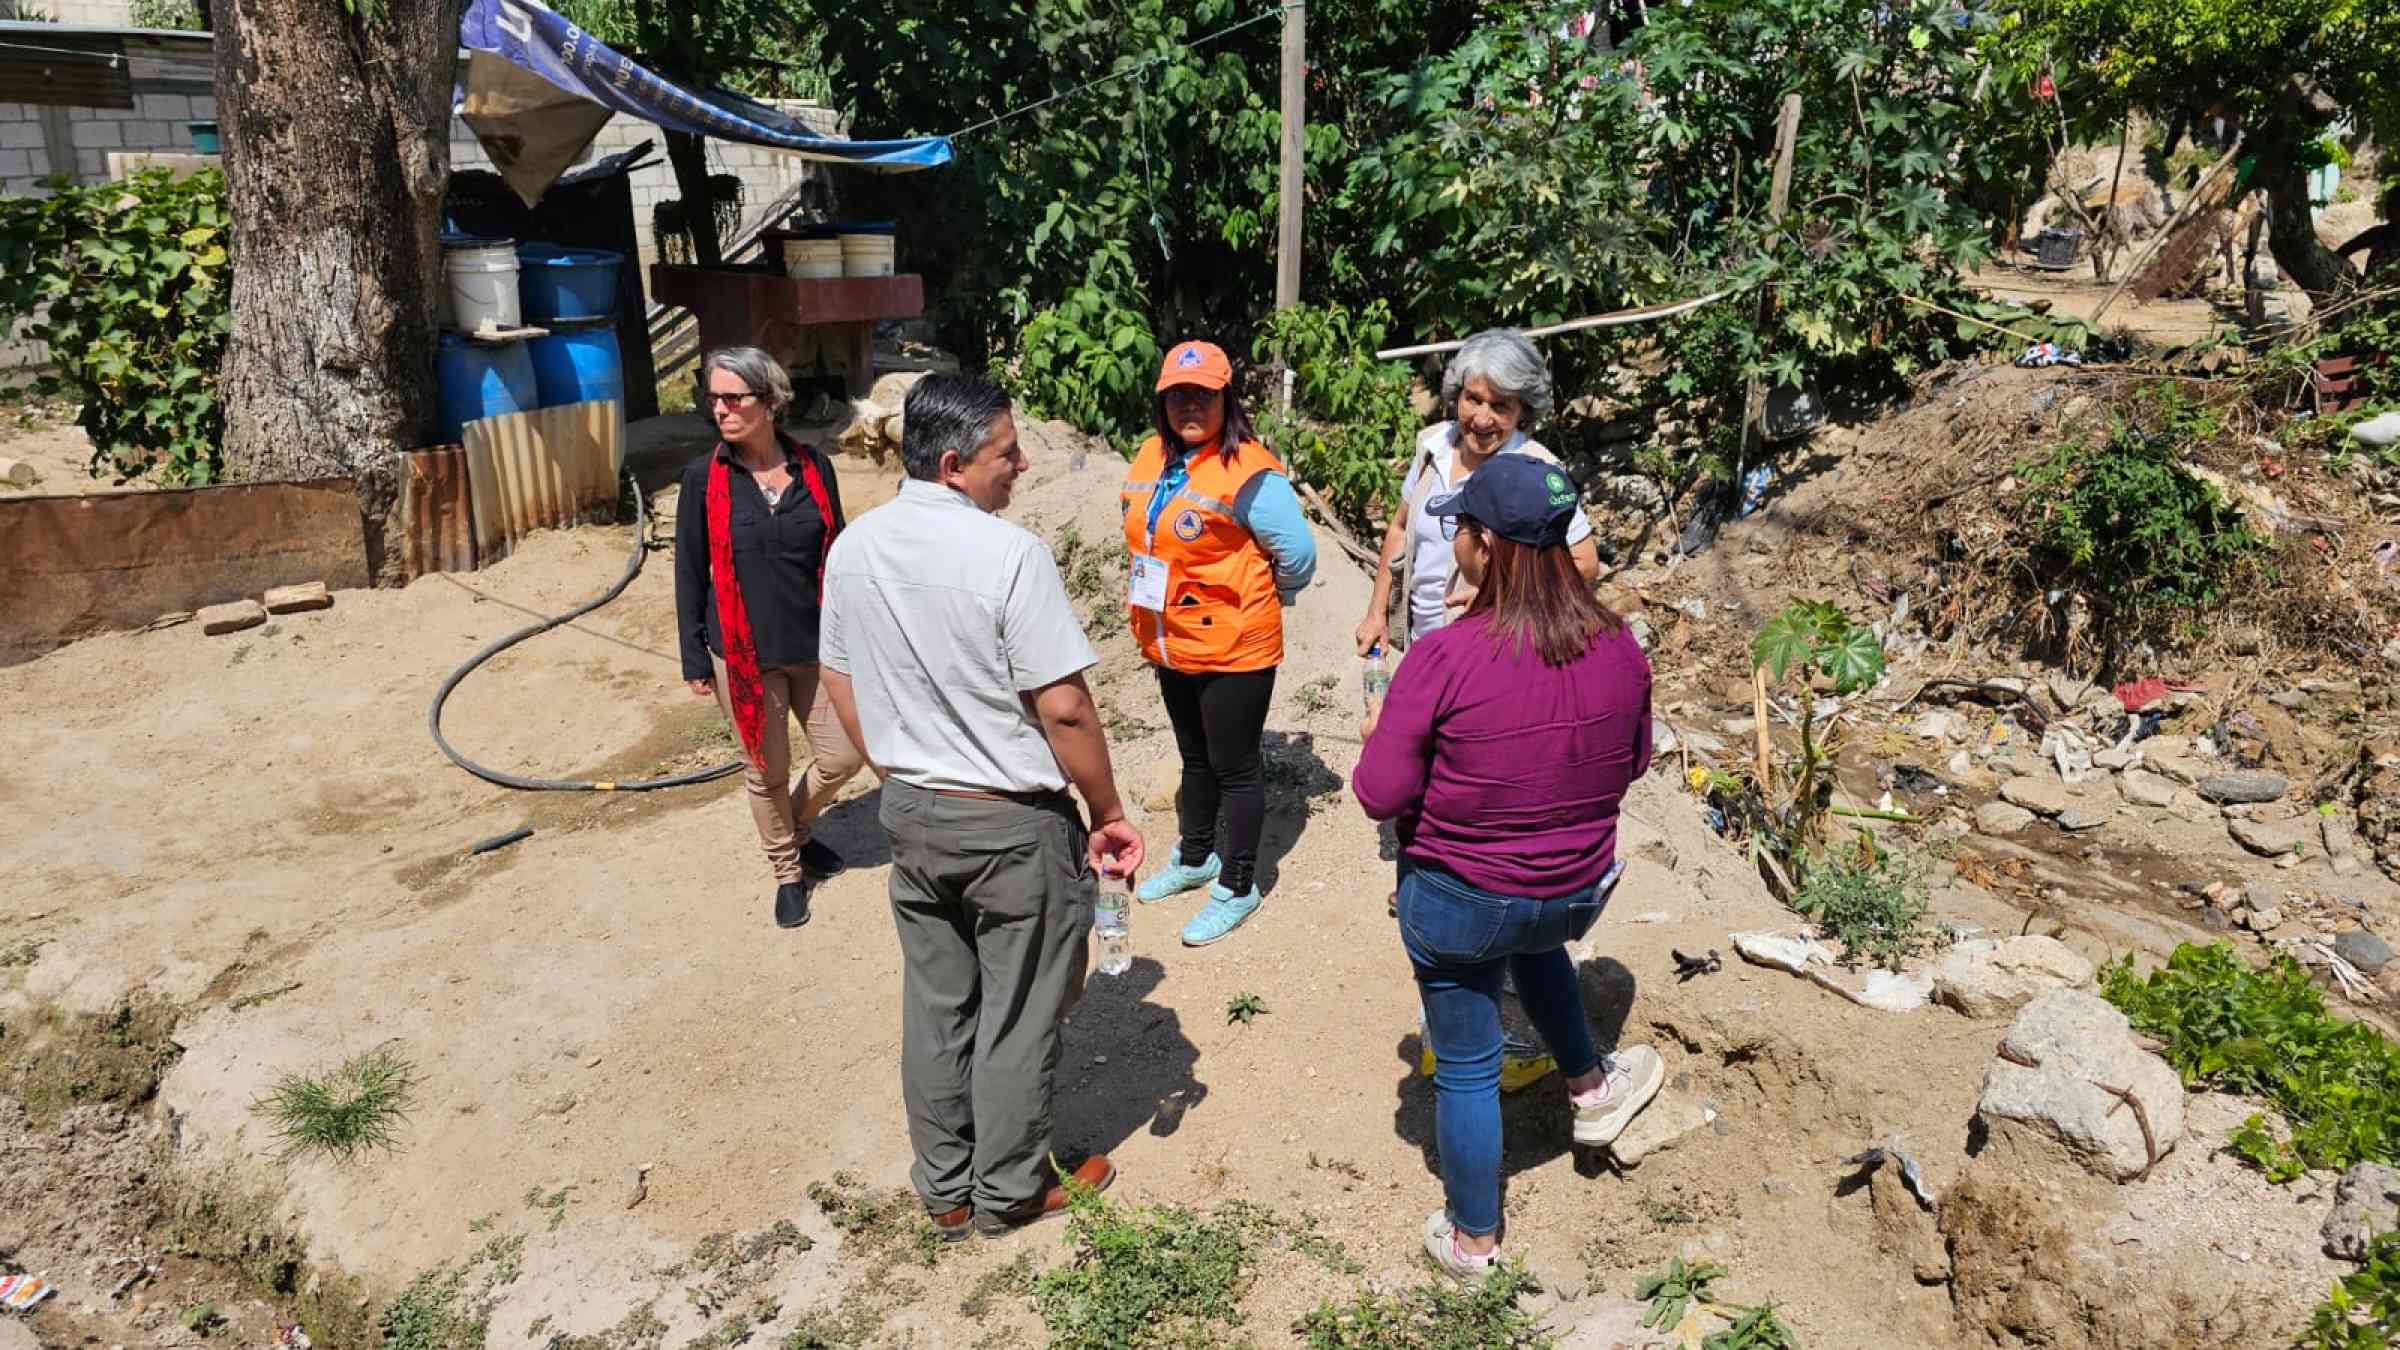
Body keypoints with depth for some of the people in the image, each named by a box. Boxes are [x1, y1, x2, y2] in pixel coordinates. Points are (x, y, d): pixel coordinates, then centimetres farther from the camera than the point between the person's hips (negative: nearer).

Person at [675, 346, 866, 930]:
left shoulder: (813, 467, -2)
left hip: (815, 645, 2)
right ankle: (788, 871, 32)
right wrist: (694, 658, -1)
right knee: (766, 769, 9)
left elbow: (836, 555, 7)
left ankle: (797, 831, 37)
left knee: (843, 756, 6)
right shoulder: (703, 477, -6)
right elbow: (690, 570, -1)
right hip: (742, 652, -2)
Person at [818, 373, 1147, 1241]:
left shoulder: (852, 549, 0)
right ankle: (1010, 1190, 30)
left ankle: (946, 1189, 34)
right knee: (1019, 1013, 12)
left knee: (936, 1004, 19)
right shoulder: (1008, 554, -21)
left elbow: (840, 683, 10)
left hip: (910, 812, 6)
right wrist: (1109, 813, -9)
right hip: (1013, 821, -6)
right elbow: (1063, 708, -21)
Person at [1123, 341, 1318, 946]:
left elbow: (1297, 553, -17)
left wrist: (1260, 600, -2)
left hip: (1233, 648, -8)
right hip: (1168, 643, 8)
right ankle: (1195, 857, 43)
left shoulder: (1249, 471, -21)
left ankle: (1237, 885, 21)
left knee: (1234, 766, 6)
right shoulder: (1151, 456, 3)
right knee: (1194, 755, 24)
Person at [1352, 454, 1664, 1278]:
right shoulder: (1617, 647, -11)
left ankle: (1472, 1237, 36)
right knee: (1535, 943, 40)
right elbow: (1633, 763, 5)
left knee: (1466, 1066, 16)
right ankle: (1590, 1086, 50)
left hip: (1457, 903, -4)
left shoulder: (1442, 659, -27)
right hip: (1579, 893, 5)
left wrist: (1380, 736, -1)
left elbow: (1380, 795, -21)